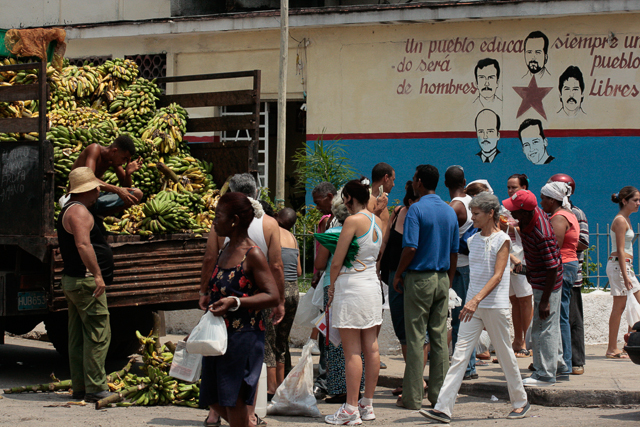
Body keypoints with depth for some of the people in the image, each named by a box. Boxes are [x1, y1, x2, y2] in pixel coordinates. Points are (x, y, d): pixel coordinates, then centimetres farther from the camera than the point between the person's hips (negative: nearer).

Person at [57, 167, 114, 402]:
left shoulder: (68, 210, 20)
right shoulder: (78, 211, -14)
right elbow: (83, 245, -27)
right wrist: (97, 274, -30)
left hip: (72, 280, 11)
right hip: (85, 281, -11)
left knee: (78, 337, 11)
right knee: (98, 335, -10)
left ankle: (80, 388, 15)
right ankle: (96, 389, -11)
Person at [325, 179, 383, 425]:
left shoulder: (353, 221, -13)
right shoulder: (377, 221, 11)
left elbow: (337, 262, -12)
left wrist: (332, 288, 3)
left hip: (351, 285, -8)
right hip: (373, 284, 8)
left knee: (352, 351, -6)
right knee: (371, 348, 9)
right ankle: (367, 405, 15)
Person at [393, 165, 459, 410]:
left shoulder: (416, 209, -10)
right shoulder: (450, 212, 10)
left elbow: (410, 247, -18)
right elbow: (455, 251, 11)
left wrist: (398, 275, -6)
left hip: (419, 278, -6)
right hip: (442, 279, 6)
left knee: (415, 338, -2)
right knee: (439, 337, 8)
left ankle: (413, 397, -1)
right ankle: (439, 394, 10)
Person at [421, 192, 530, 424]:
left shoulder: (502, 240, -8)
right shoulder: (473, 240, 10)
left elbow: (497, 276, -18)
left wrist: (477, 299, -29)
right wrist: (471, 301, 17)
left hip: (495, 306, -5)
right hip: (473, 305, 5)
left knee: (505, 355, 6)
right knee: (459, 356, -4)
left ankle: (520, 402, 24)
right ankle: (443, 408, -10)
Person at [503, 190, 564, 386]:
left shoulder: (542, 235, -33)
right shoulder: (534, 213, -8)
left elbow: (553, 268, -27)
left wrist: (545, 300, -23)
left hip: (547, 285, -9)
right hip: (537, 280, 9)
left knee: (543, 328, -1)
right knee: (549, 325, 22)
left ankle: (545, 374, 9)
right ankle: (557, 362, 36)